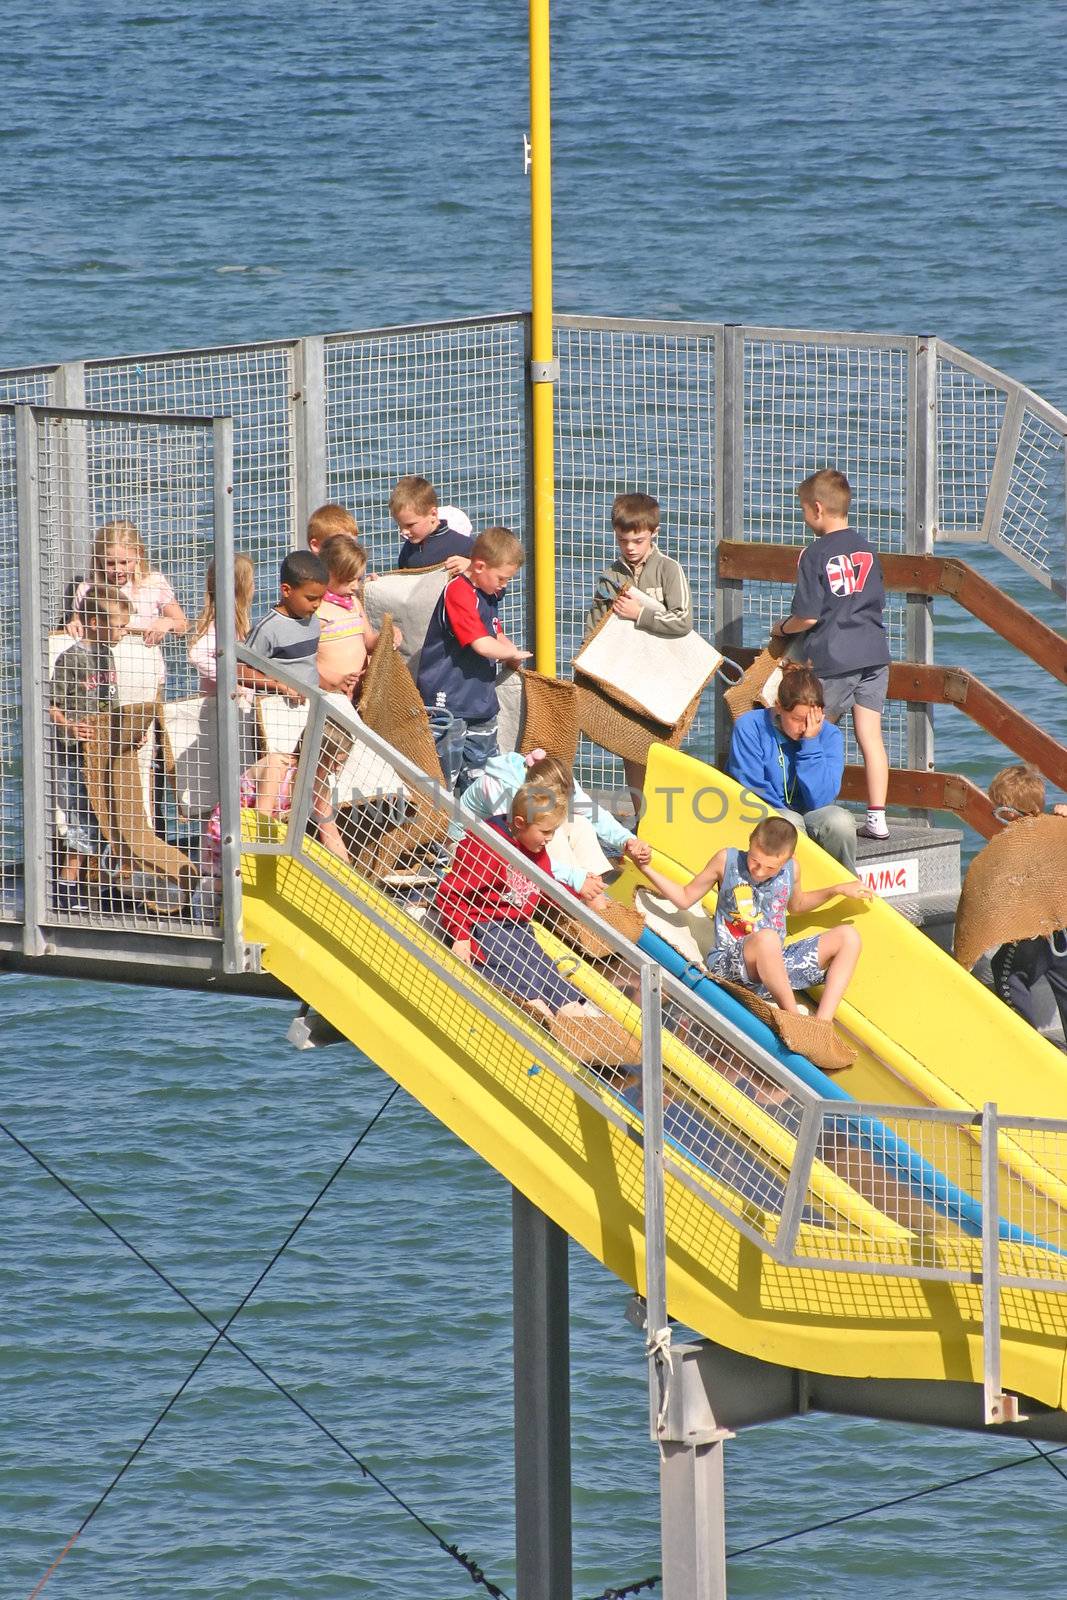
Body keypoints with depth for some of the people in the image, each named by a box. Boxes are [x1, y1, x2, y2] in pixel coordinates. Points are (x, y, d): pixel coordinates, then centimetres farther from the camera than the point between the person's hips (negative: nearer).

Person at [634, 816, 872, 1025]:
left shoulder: (791, 870, 7)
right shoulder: (727, 861, -3)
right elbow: (685, 899, 9)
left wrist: (838, 890, 22)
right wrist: (646, 869, 0)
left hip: (777, 963, 5)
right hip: (730, 964, -5)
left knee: (848, 937, -10)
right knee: (767, 937, -41)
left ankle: (823, 1024, -25)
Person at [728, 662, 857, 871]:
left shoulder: (829, 735, -2)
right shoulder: (749, 727, -9)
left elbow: (820, 801, -12)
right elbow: (750, 792, -10)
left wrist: (810, 743, -16)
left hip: (809, 817, 3)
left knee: (840, 820, -30)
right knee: (789, 823, -36)